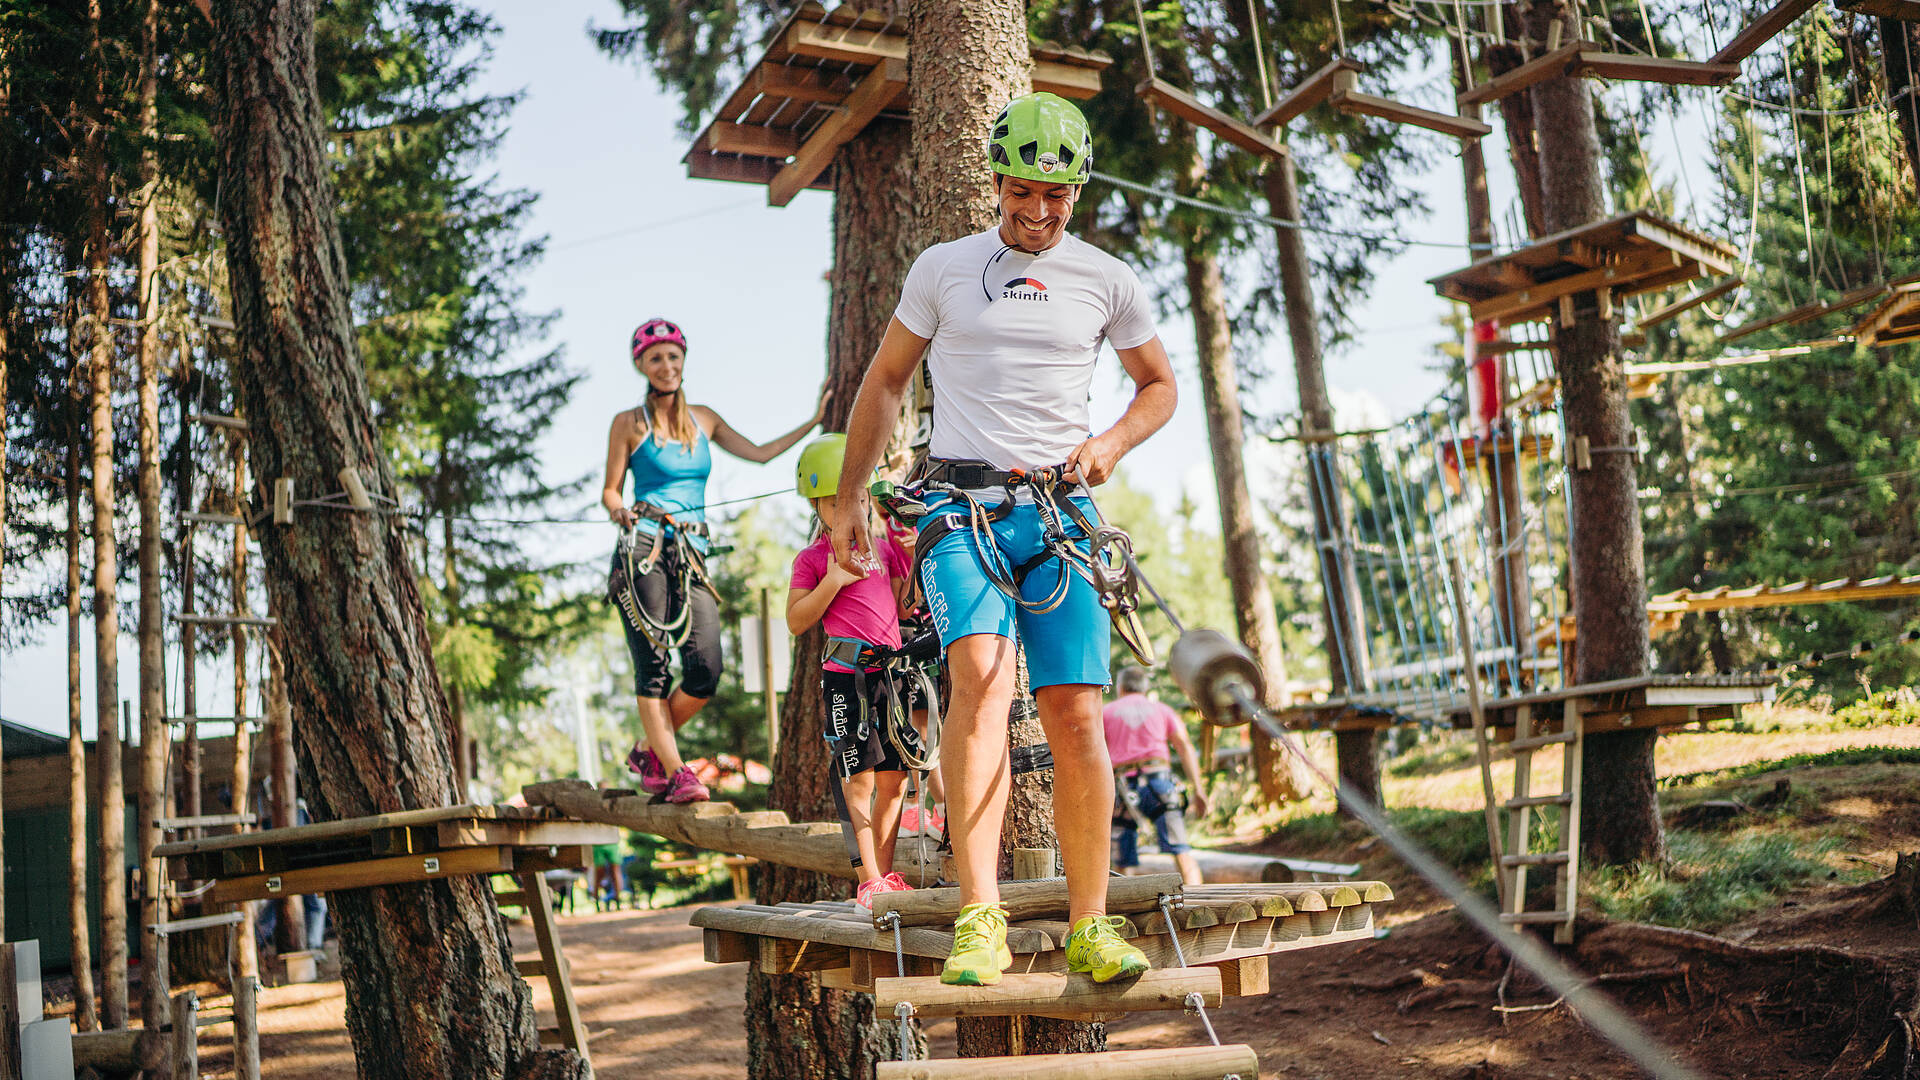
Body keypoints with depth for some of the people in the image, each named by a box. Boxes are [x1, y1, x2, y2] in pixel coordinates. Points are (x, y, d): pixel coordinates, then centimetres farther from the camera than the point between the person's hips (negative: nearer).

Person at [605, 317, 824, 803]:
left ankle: (649, 750, 13)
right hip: (645, 547, -4)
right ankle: (674, 772, -3)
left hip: (692, 553, 4)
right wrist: (621, 512, -17)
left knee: (706, 670, -7)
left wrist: (813, 422, 21)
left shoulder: (703, 418, 18)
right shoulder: (630, 423, 5)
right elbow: (610, 491, 5)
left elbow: (760, 453, 21)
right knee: (653, 666, -8)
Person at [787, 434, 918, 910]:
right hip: (846, 674, -5)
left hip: (892, 670, 5)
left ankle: (886, 874, 17)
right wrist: (833, 580, -14)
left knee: (893, 779, 6)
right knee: (858, 777, -6)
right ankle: (869, 880, -2)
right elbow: (796, 621, -5)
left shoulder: (885, 544, 15)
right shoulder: (812, 559, 2)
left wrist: (913, 585, 3)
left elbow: (903, 606, 23)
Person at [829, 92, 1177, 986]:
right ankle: (979, 922, -27)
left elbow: (1158, 384, 22)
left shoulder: (1107, 282, 10)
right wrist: (850, 495, 12)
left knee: (1075, 714, -6)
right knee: (982, 676, -25)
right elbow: (886, 378, 16)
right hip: (961, 506, -1)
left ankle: (1089, 927, 7)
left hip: (1061, 510, 2)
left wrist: (1112, 442, 1)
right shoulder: (942, 268, 8)